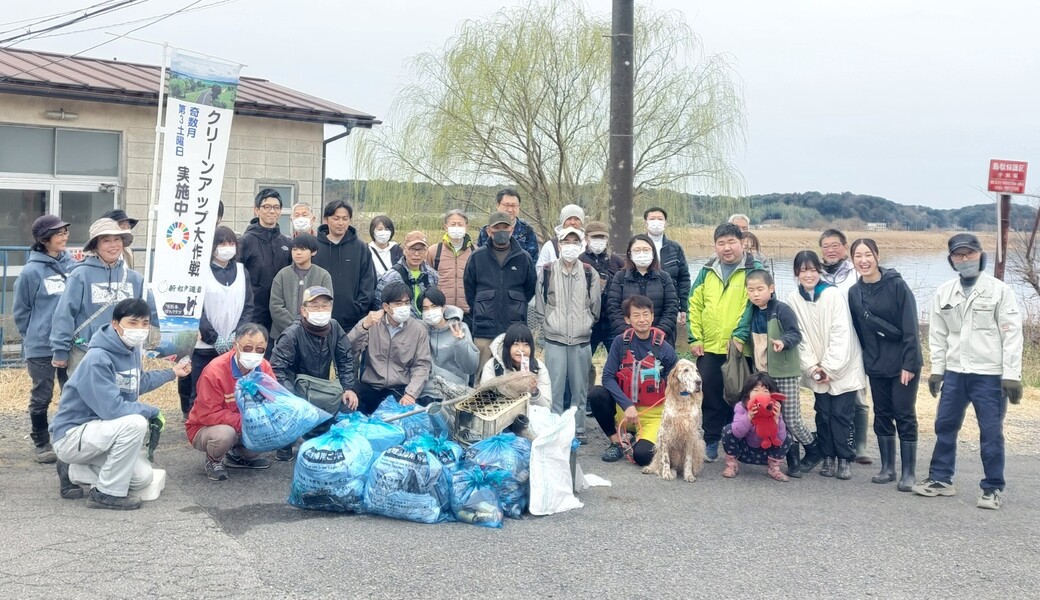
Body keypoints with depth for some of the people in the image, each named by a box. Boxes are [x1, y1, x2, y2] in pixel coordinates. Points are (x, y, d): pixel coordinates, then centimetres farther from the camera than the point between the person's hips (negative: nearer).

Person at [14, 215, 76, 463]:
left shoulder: (73, 265, 0)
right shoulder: (32, 271, -12)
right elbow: (21, 312, -2)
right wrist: (37, 335, 4)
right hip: (42, 347, -4)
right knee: (41, 397, 7)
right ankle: (40, 443, 22)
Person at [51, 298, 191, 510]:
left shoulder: (131, 349, 3)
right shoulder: (97, 359, -25)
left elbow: (138, 382, 24)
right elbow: (112, 408, -31)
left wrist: (172, 373, 31)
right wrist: (152, 412, -18)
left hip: (100, 432, 9)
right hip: (72, 435, -9)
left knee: (143, 477, -1)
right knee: (136, 423, -31)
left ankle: (73, 472, 13)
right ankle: (107, 493, -16)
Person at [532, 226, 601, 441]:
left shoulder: (590, 274, 4)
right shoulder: (547, 271, 0)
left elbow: (595, 307, 12)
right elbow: (539, 306, 5)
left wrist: (585, 325, 11)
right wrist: (548, 324, 4)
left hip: (581, 339, 2)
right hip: (554, 339, -1)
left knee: (580, 387, 6)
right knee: (555, 386, -2)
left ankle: (578, 429, 17)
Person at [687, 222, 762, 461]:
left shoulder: (754, 270, -2)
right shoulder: (707, 271, 10)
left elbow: (753, 305, -12)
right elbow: (695, 305, 9)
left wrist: (739, 336, -21)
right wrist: (695, 338, 1)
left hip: (739, 349, -3)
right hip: (709, 348, 4)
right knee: (710, 396, 8)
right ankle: (711, 442, 19)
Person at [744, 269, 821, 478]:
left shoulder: (782, 310, -12)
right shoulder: (752, 313, 10)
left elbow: (795, 334, -19)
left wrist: (783, 341, -36)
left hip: (786, 374, -7)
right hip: (762, 375, 7)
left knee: (792, 420, -3)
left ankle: (814, 449, 21)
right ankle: (793, 460, 16)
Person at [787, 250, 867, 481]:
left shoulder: (833, 294, -13)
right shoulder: (794, 299, -2)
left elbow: (841, 334, -14)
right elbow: (799, 337, -1)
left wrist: (830, 367, -16)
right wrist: (813, 367, -8)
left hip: (842, 367, -3)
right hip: (817, 370, 3)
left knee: (841, 414, -3)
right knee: (823, 414, 5)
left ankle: (844, 460, 7)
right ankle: (828, 458, 15)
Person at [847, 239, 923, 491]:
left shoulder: (897, 285, -12)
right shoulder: (854, 292, 3)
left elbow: (910, 327, -14)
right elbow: (858, 331, 9)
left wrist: (909, 363, -17)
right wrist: (863, 362, 6)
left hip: (903, 363, -5)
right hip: (876, 365, 5)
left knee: (904, 416, 0)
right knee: (882, 415, 10)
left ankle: (908, 472, 7)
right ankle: (888, 468, 20)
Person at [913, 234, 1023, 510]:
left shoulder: (999, 290, -6)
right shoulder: (943, 293, 6)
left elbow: (1011, 335, -8)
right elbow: (938, 335, 11)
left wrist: (1011, 375, -12)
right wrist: (936, 370, 7)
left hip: (989, 375, -4)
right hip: (954, 372, 5)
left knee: (991, 432, 2)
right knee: (945, 426, 10)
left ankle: (993, 488, 13)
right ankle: (940, 479, 22)